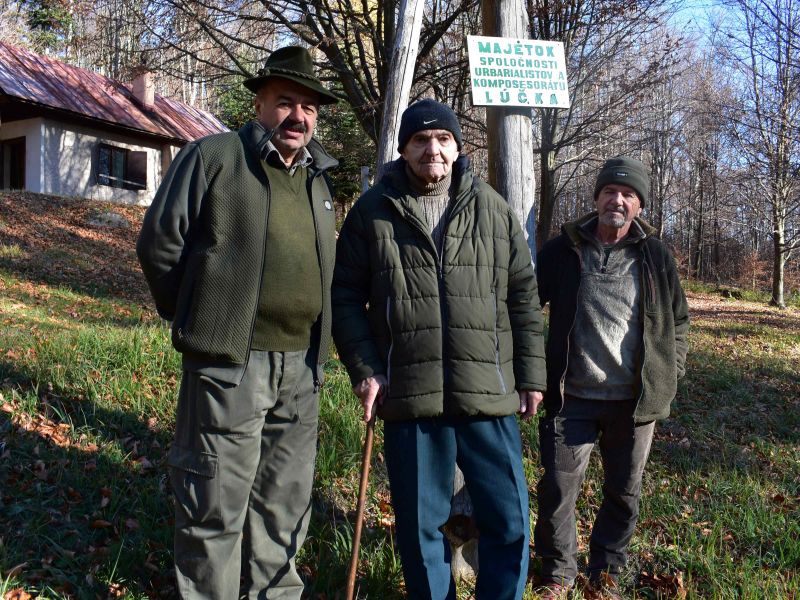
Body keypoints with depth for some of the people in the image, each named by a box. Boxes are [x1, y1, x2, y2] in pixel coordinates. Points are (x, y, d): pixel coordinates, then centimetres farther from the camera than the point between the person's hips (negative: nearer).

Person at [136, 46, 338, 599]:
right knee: (216, 502, 3)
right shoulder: (213, 157, -4)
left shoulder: (318, 179, 15)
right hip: (230, 362, -6)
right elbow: (160, 243, -4)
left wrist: (312, 342, 14)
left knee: (286, 501, 17)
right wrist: (198, 321, 2)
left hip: (301, 367, 6)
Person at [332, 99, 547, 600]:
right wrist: (364, 368, -4)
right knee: (420, 525, 12)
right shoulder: (373, 211, 4)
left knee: (510, 521, 7)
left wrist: (531, 373, 6)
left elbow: (524, 296, 10)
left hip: (489, 392, 1)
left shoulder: (493, 209, 8)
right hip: (409, 395, -1)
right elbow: (346, 295, 6)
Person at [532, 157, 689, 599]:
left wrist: (670, 376, 5)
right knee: (558, 489, 2)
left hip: (635, 400, 2)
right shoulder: (562, 251, -1)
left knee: (624, 493, 12)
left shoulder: (656, 256, 3)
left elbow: (678, 320, 12)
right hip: (572, 398, -1)